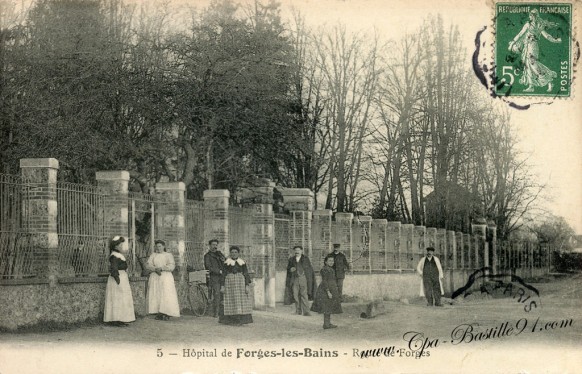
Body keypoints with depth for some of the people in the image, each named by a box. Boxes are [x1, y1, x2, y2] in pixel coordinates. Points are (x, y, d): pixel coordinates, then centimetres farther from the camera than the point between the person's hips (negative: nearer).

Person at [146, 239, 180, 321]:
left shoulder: (168, 255, 7)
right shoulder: (153, 255, 16)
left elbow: (171, 266, -4)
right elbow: (149, 265, 4)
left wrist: (161, 268, -14)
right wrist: (156, 269, -14)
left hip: (165, 277, -3)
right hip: (154, 277, 3)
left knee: (166, 295, -11)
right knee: (155, 295, -5)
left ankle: (166, 314, -11)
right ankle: (158, 313, -4)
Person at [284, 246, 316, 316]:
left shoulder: (305, 259, 5)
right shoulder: (291, 259, 12)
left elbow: (309, 269, 5)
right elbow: (288, 268, 18)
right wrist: (290, 270, -6)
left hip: (303, 278, -3)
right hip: (294, 279, 3)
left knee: (304, 295, -10)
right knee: (295, 295, 0)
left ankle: (306, 312, -11)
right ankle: (298, 311, 10)